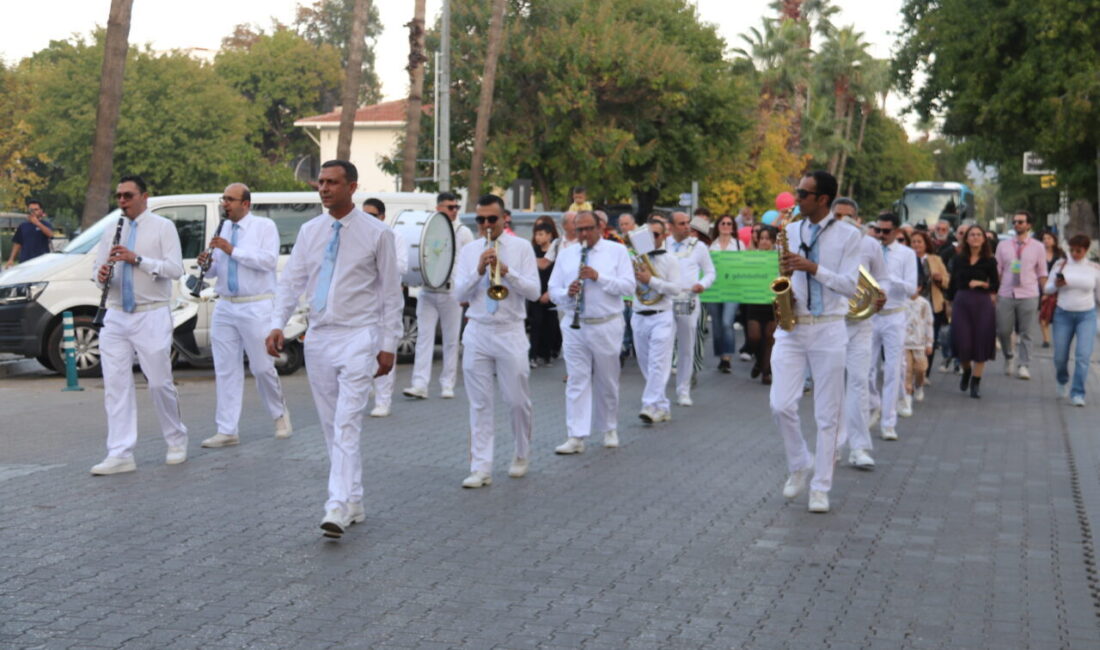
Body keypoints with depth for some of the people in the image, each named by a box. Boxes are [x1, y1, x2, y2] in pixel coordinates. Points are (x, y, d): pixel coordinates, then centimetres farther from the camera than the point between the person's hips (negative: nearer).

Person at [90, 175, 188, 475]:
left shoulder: (162, 227, 0)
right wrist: (102, 276, -10)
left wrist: (137, 259, -19)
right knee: (116, 385, -2)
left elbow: (175, 269, -10)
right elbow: (100, 270, 14)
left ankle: (177, 441, 21)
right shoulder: (111, 232, 14)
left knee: (159, 383, 0)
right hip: (116, 318, 5)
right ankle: (120, 455, 0)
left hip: (152, 317, -4)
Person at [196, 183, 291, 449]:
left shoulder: (265, 226, -2)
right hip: (225, 307, 5)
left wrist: (232, 250, -18)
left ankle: (280, 414, 25)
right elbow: (214, 270, 19)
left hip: (256, 308, -5)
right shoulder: (223, 229, 14)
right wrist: (206, 263, -5)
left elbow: (269, 260, -17)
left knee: (262, 367, 0)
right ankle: (227, 430, 6)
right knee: (225, 370, 3)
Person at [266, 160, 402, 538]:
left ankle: (338, 509, -19)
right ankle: (354, 503, 19)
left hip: (357, 337, -5)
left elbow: (390, 292, -1)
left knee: (346, 426, -14)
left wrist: (389, 344, -4)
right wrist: (277, 324, -8)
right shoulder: (309, 231, 8)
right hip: (318, 337, 5)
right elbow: (291, 280, 7)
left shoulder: (376, 234, -3)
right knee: (331, 427, 9)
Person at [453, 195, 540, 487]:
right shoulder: (468, 251, 9)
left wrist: (506, 271, -18)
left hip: (510, 333, -2)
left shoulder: (521, 248, 2)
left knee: (517, 401, 4)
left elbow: (534, 291, -5)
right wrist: (478, 271, -13)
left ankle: (522, 457, 27)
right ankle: (481, 468, 4)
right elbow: (459, 294, 2)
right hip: (477, 332, 2)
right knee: (479, 405, 1)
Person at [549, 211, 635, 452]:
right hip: (574, 326, 2)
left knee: (607, 382, 9)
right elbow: (553, 291, 8)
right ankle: (576, 437, -4)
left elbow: (628, 286, -8)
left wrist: (598, 276, -18)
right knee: (577, 381, -2)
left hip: (607, 326, -2)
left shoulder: (617, 251, 2)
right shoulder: (566, 255, 10)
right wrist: (567, 293, -14)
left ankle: (609, 430, 25)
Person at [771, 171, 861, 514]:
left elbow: (850, 286, -9)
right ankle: (800, 465, 17)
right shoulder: (791, 231, 9)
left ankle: (820, 488, 12)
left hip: (828, 331, -3)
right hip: (791, 328, 3)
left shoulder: (848, 235, -3)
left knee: (827, 414, 2)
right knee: (781, 405, -8)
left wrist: (813, 267, -20)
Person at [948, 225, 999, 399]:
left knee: (981, 343, 1)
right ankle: (966, 370, 29)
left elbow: (995, 285, 0)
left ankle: (976, 381, 13)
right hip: (961, 303, 1)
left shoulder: (989, 261, 0)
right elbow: (952, 283, 9)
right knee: (962, 343, -2)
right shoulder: (959, 259, 5)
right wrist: (950, 302, 7)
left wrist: (982, 284, -16)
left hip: (983, 304, -1)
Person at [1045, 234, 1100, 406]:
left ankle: (1077, 394, -7)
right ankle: (1062, 382, 36)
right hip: (1063, 315, 1)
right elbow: (1048, 288, 5)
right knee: (1060, 357, 5)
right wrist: (1056, 284, -16)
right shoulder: (1061, 265, 0)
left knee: (1083, 355, -14)